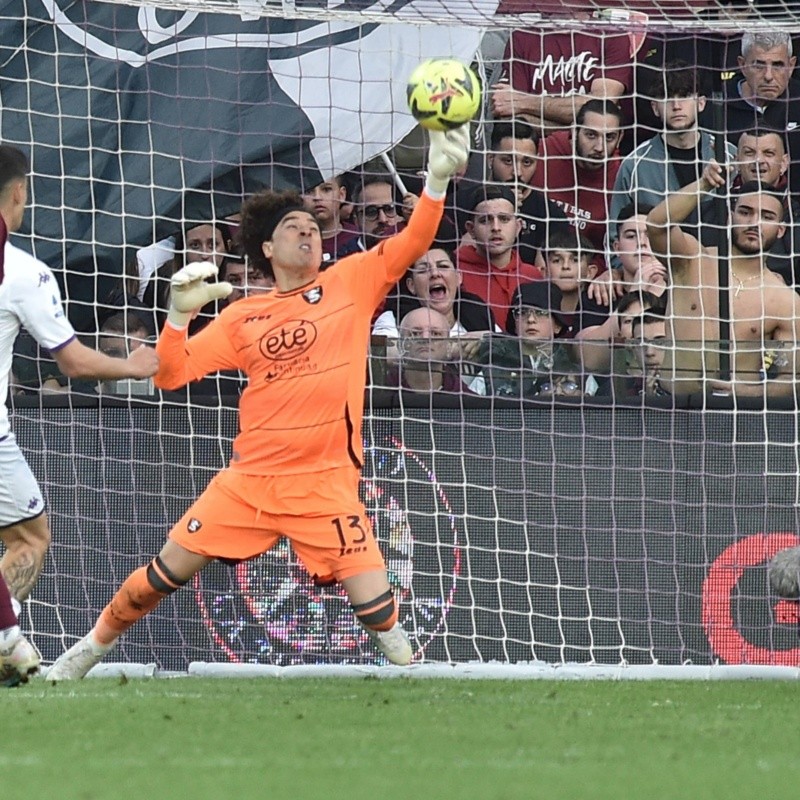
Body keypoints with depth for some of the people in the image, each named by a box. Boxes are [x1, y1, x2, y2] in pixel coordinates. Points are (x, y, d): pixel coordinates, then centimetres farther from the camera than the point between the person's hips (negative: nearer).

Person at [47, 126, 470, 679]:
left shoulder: (351, 283, 4)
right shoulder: (242, 316, 9)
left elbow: (411, 243, -8)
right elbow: (171, 374, 8)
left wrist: (437, 179, -22)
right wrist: (182, 313, -8)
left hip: (325, 483, -2)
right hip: (249, 479, 2)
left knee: (376, 608, -14)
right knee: (168, 570, 5)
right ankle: (91, 649, 25)